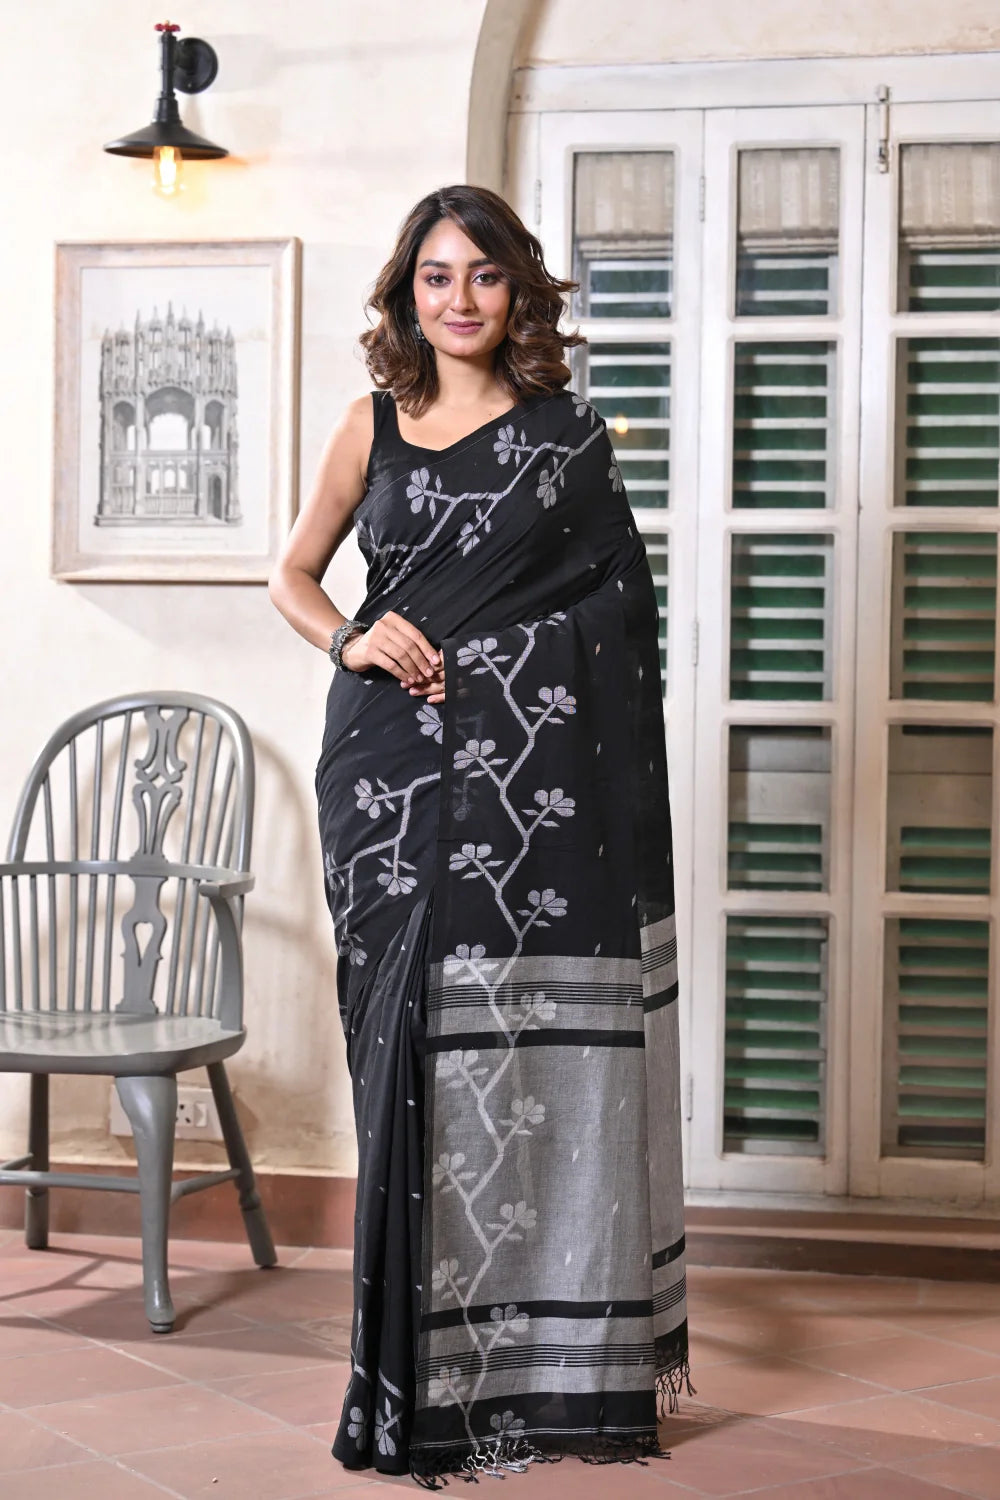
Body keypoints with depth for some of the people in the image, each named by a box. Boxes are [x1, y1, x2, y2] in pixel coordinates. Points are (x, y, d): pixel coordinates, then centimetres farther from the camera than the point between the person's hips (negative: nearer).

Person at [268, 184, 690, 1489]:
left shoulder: (567, 431, 5)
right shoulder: (373, 426, 11)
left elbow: (620, 613, 4)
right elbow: (292, 574, 18)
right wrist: (352, 640, -2)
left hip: (531, 771, -2)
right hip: (391, 770, 2)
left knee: (526, 1046, -1)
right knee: (409, 1039, 2)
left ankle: (540, 1355, 10)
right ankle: (422, 1366, 13)